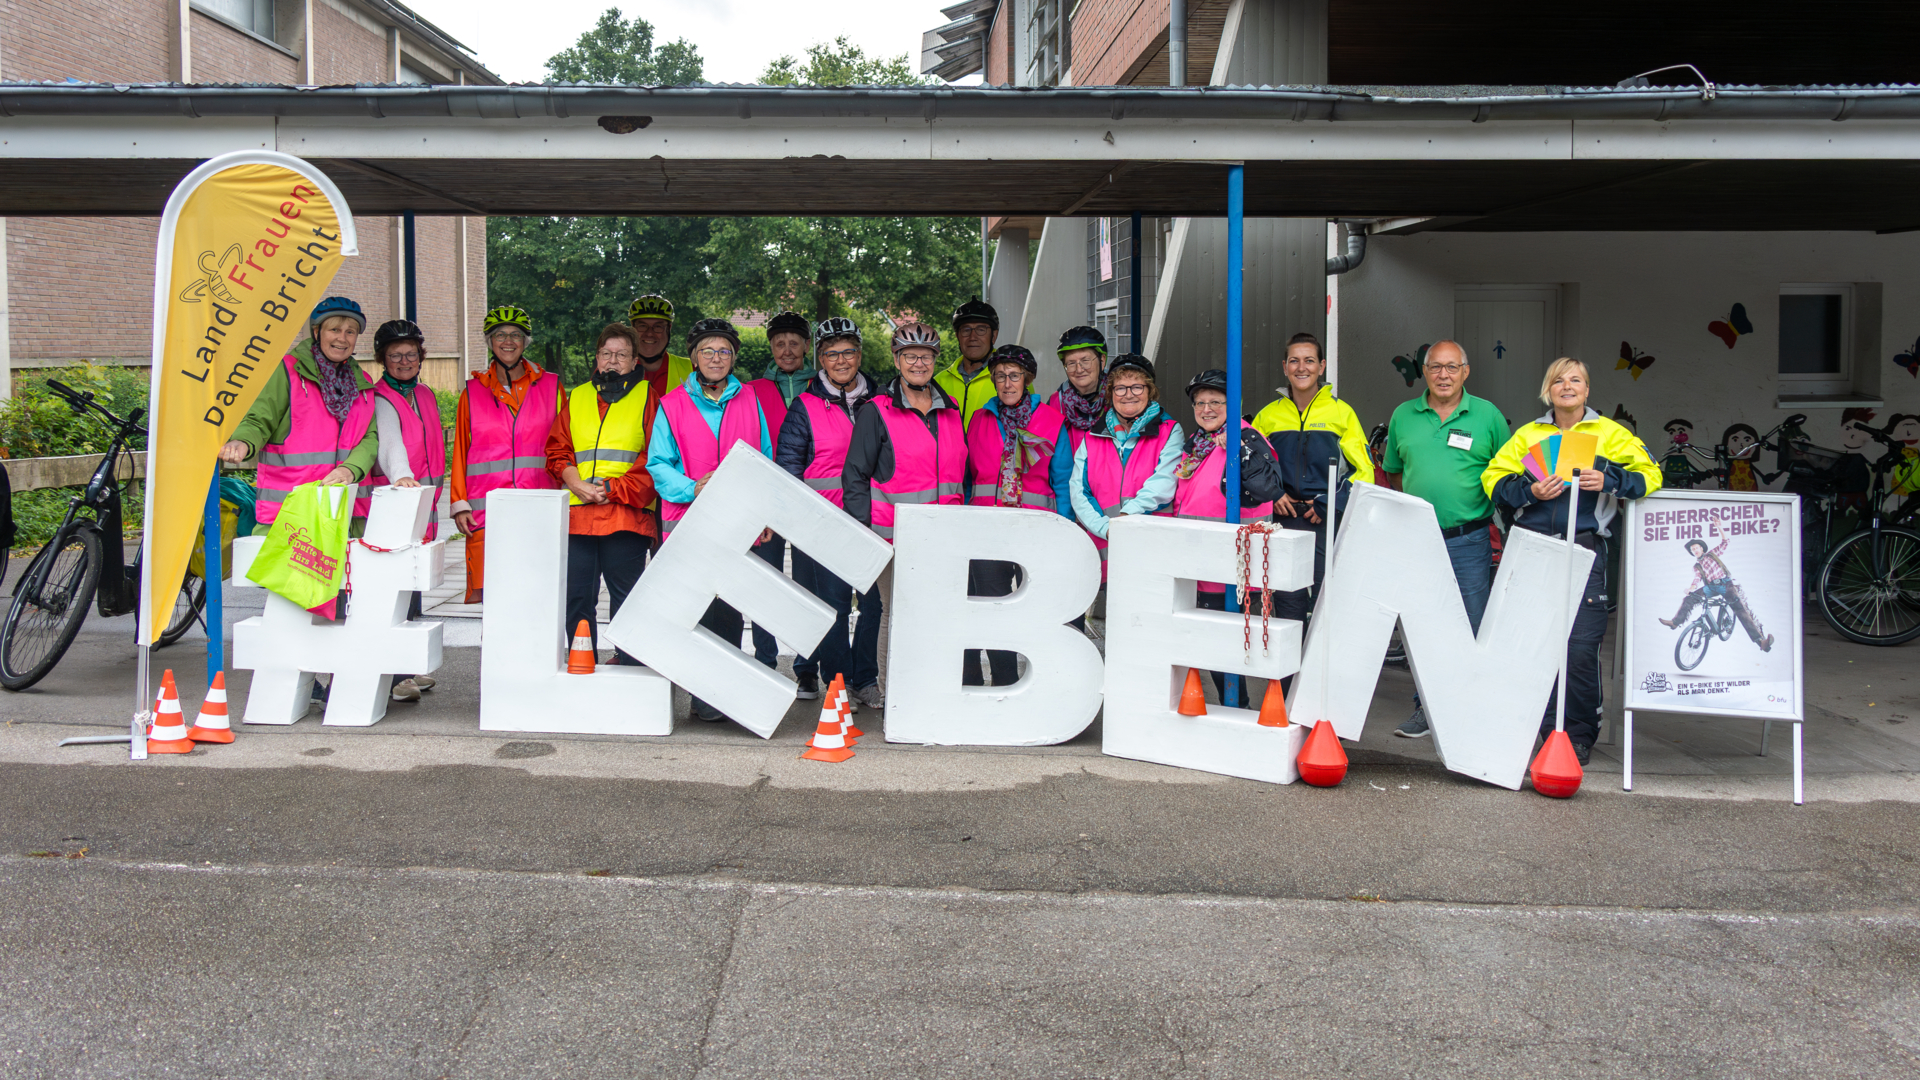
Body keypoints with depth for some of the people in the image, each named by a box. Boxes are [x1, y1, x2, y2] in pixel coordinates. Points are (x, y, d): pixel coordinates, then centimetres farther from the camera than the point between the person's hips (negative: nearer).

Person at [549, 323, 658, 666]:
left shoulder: (647, 398, 6)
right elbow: (557, 450, 15)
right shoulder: (577, 397, 18)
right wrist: (576, 483, -4)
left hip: (627, 515, -4)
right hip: (577, 515, 4)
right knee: (576, 599, 5)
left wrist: (612, 489, -10)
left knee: (627, 601, -2)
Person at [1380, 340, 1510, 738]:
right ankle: (1425, 709, 17)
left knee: (1473, 629, 0)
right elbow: (1392, 472, 19)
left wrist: (1496, 518, -1)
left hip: (1469, 541, -3)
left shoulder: (1487, 415, 3)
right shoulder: (1403, 415, 10)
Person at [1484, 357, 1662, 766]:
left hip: (1583, 551, -2)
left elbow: (1649, 474, 3)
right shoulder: (1527, 434, 16)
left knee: (1580, 649, -7)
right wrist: (1530, 491, -9)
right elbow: (1494, 479, 9)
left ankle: (1579, 736, 7)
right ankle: (1546, 733, 14)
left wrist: (1609, 481, -15)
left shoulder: (1609, 433, 10)